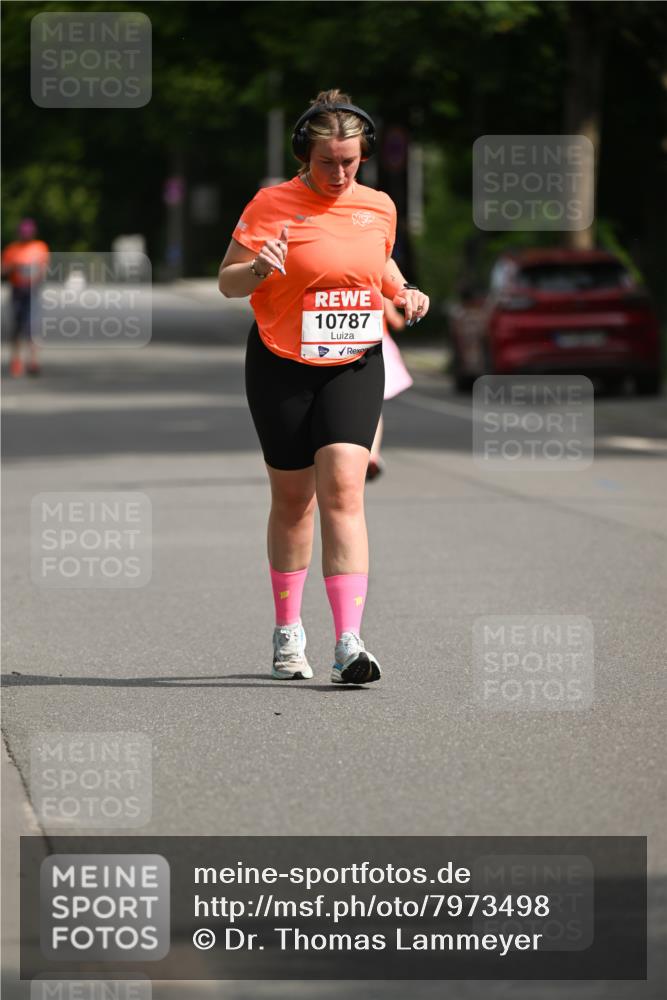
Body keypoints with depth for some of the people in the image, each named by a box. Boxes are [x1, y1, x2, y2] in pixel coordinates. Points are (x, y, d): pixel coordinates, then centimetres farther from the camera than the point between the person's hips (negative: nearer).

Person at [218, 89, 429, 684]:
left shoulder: (378, 207, 4)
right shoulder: (272, 205, -8)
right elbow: (227, 283, -6)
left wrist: (403, 292, 3)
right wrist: (258, 268, -27)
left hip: (355, 366, 1)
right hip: (282, 367, -1)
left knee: (342, 490, -14)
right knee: (293, 500, 8)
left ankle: (349, 645, -20)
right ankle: (288, 632, 27)